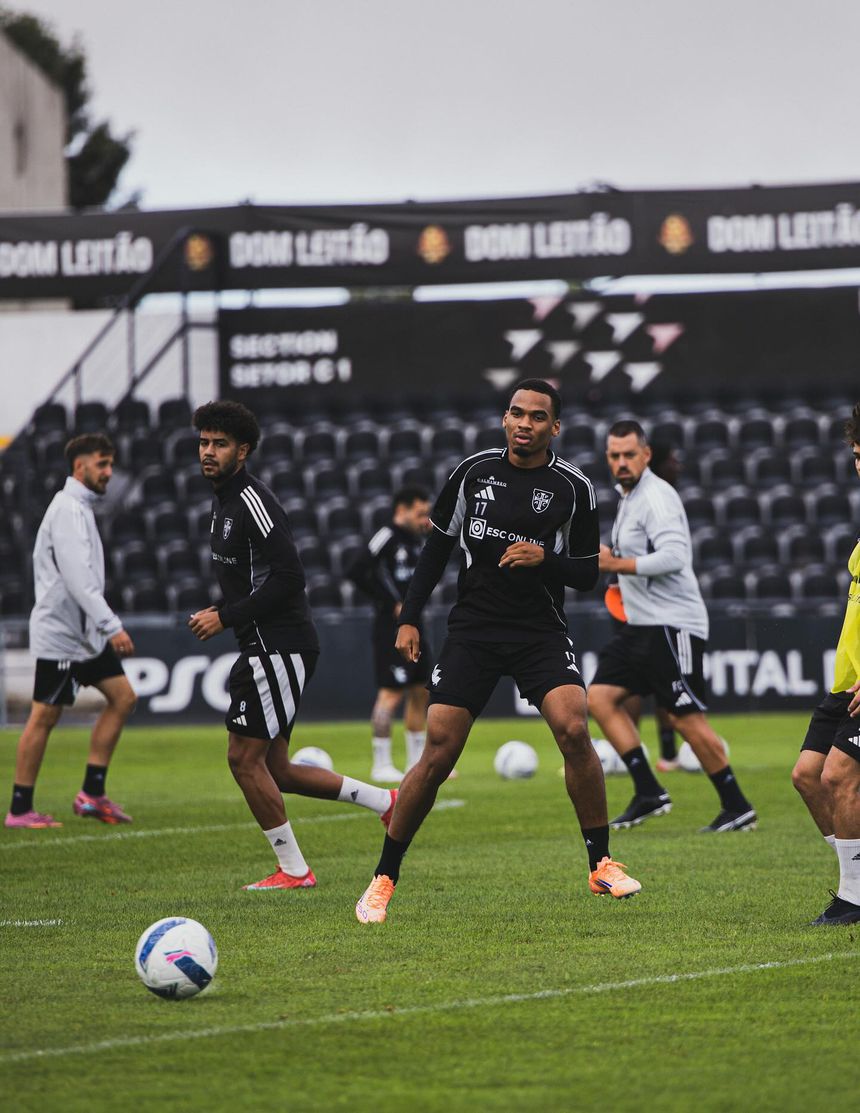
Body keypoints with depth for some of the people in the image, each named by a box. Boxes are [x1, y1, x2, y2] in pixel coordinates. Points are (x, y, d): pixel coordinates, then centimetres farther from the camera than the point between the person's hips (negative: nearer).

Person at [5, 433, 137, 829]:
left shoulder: (79, 508, 15)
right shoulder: (68, 510, -16)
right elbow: (77, 578, -25)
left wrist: (105, 626, 20)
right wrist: (112, 626, -29)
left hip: (84, 633, 10)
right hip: (60, 633, -10)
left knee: (122, 697, 5)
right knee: (44, 717, -4)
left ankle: (92, 795, 7)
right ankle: (20, 809, 3)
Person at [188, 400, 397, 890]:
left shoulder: (253, 501, -16)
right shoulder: (224, 500, 15)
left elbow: (288, 577, -22)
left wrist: (226, 617, -18)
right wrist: (219, 613, 12)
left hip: (279, 645, -10)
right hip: (265, 646, 10)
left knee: (245, 758, -7)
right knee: (275, 768, 12)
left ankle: (294, 870, 2)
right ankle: (386, 801, 20)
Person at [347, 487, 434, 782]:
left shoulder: (416, 539, 14)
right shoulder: (386, 536, -12)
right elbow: (357, 573, -18)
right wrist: (392, 604, -17)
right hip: (391, 627, -9)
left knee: (420, 691, 12)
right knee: (391, 692, -10)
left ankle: (417, 762, 20)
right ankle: (381, 765, -6)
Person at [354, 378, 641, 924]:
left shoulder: (574, 488, -2)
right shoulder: (474, 471, 3)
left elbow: (588, 574, 3)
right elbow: (438, 547, 12)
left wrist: (546, 559, -18)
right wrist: (410, 618, 6)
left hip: (541, 633, -1)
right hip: (473, 629, 1)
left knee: (574, 730, -23)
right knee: (438, 753, -6)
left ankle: (601, 864, -8)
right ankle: (384, 880, 6)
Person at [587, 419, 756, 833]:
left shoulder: (656, 497, -15)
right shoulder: (628, 497, 17)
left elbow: (674, 557, -27)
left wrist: (616, 564, -21)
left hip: (671, 624, -10)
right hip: (641, 625, 10)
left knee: (687, 719, -8)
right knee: (601, 697, 2)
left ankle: (737, 807, 1)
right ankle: (648, 793, 2)